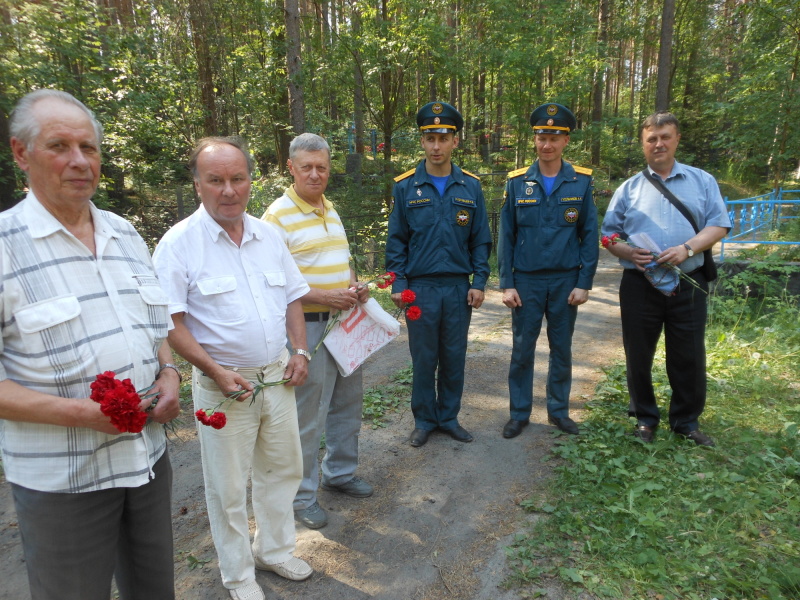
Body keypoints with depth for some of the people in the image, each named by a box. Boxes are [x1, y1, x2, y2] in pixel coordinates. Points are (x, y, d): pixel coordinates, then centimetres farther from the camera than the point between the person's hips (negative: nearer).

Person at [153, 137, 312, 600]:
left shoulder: (267, 235, 5)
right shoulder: (180, 243, -12)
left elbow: (293, 297, 12)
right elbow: (169, 322, -13)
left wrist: (300, 352, 1)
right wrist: (215, 371, -19)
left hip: (278, 377, 5)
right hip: (224, 383, -5)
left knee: (282, 469, 19)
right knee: (229, 486, 10)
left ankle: (274, 549, 43)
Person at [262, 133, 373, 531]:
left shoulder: (331, 211, 13)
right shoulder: (278, 216, -12)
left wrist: (355, 287, 3)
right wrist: (323, 296, -23)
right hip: (307, 325, -8)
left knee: (347, 403, 18)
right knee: (308, 415, 2)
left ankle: (340, 473, 38)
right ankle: (301, 494, 22)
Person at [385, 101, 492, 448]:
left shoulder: (470, 187, 4)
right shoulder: (405, 187, 0)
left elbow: (481, 240, 6)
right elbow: (396, 240, 1)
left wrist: (479, 282, -1)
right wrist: (398, 284, -6)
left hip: (459, 287, 2)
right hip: (421, 287, -1)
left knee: (454, 357, 11)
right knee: (423, 358, 8)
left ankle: (449, 417, 29)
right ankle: (424, 420, 25)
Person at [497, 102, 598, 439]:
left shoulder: (581, 182, 0)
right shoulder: (517, 182, -1)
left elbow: (589, 235, 1)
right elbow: (506, 236, -1)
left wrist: (584, 283, -5)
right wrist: (507, 283, -5)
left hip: (565, 281, 1)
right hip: (527, 281, 0)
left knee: (562, 349, 11)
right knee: (522, 349, 6)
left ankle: (559, 411, 28)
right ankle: (519, 413, 21)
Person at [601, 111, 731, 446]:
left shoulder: (702, 181, 8)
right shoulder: (629, 189, 8)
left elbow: (718, 225, 0)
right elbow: (609, 236, 7)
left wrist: (687, 248, -18)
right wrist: (628, 252, -15)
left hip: (688, 284, 0)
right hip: (639, 285, 0)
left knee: (689, 357, 7)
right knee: (638, 356, 8)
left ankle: (686, 421, 25)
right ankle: (645, 418, 25)